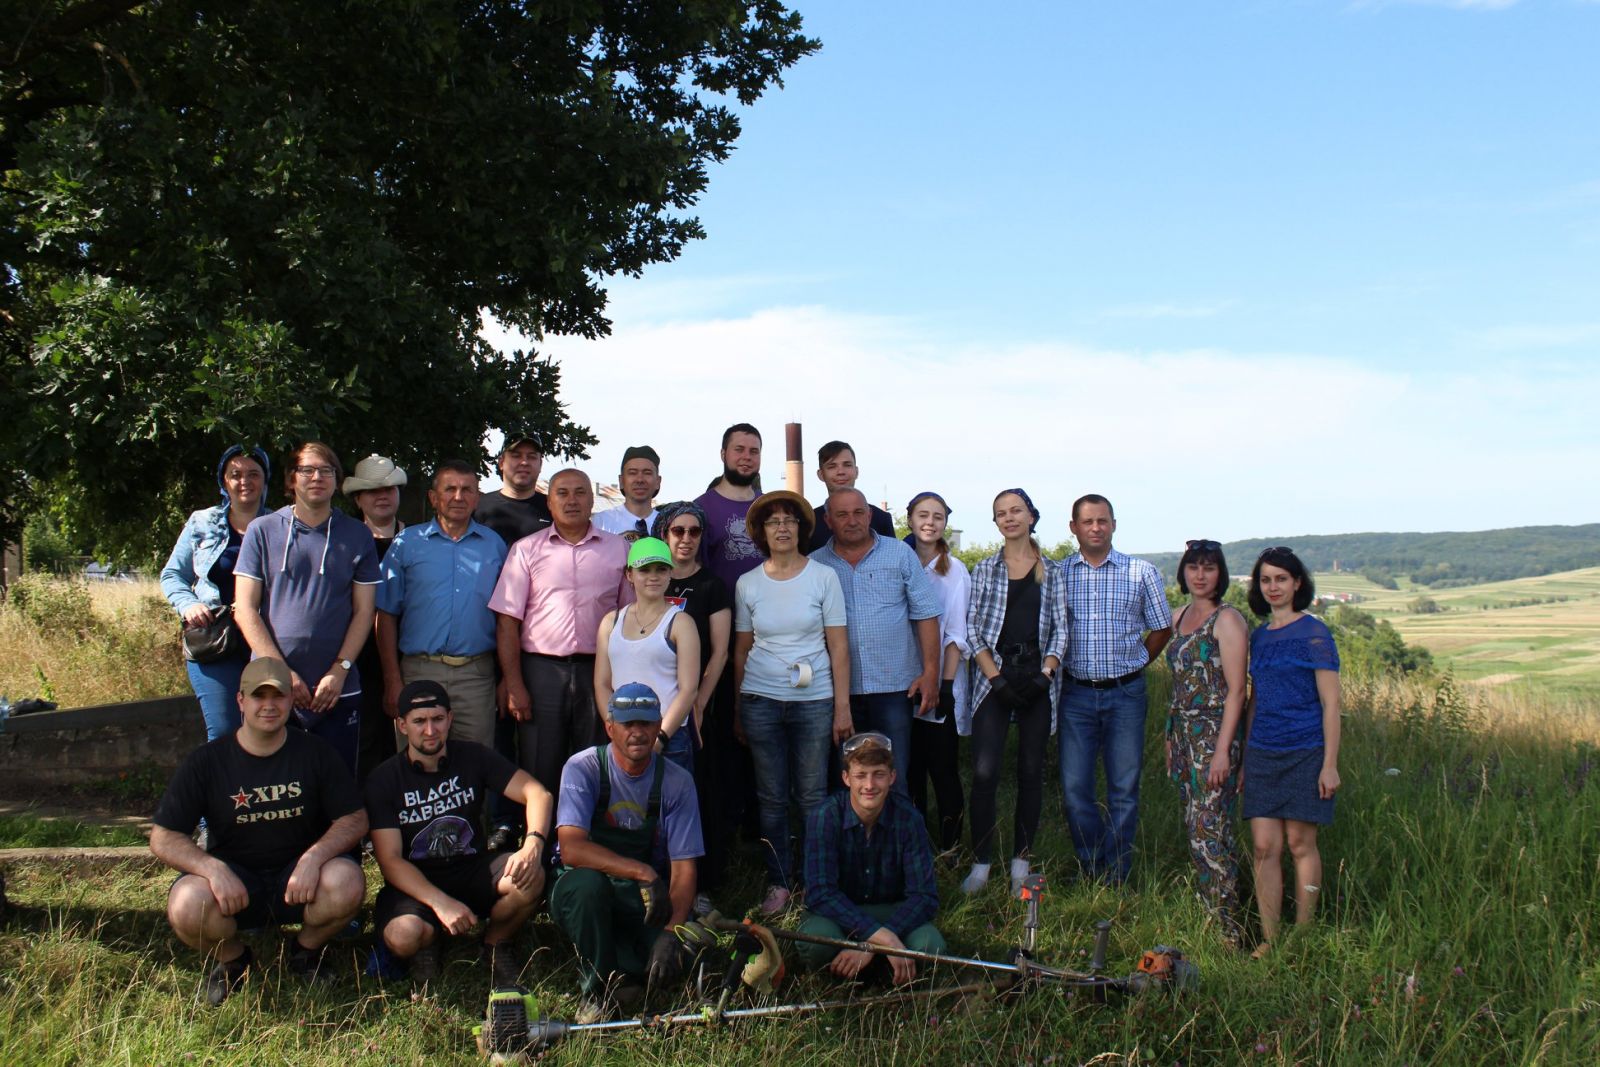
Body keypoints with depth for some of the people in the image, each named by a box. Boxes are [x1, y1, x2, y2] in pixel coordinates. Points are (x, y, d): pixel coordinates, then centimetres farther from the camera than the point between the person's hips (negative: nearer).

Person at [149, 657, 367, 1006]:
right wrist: (214, 868, -25)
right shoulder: (206, 761, -4)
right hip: (234, 877, 0)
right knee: (187, 907, -32)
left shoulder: (315, 752, -2)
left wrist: (314, 857, -23)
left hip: (298, 875, 1)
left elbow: (355, 819, -3)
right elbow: (163, 838, -5)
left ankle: (306, 950, 4)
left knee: (347, 883, -31)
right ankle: (233, 959, 4)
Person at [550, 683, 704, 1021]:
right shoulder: (583, 768, -13)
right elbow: (571, 849, -27)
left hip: (646, 900, 2)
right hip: (584, 891, -1)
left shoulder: (676, 781, -6)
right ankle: (600, 988, -15)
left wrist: (672, 932, -25)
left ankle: (623, 966, 5)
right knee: (588, 883, -37)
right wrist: (641, 872, -36)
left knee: (680, 953, -27)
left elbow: (683, 867, -9)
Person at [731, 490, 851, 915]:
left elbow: (838, 646, -1)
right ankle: (778, 883, 17)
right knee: (772, 797, 6)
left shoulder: (824, 577, -1)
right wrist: (737, 709, 9)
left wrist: (842, 708, -5)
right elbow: (741, 649, 10)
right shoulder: (747, 584, 5)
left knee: (812, 796, 1)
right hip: (761, 700, 2)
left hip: (814, 701, -2)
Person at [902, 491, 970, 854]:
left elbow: (956, 633, -5)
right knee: (910, 768, 9)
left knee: (943, 768, -1)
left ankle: (949, 846, 10)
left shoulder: (954, 570, -3)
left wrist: (946, 685, -11)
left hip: (940, 683, -3)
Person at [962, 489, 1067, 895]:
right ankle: (981, 862, 1)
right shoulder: (984, 571, 8)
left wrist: (1046, 672, -9)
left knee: (1031, 771, 5)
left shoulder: (1051, 573, 10)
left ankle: (1021, 861, 15)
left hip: (1038, 681, 1)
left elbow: (1060, 629, 7)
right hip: (994, 677, -1)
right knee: (984, 772, -9)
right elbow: (972, 627, 3)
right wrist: (996, 676, -9)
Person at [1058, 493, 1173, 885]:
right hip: (1075, 694, 1)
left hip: (1125, 694, -1)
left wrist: (1131, 664, 7)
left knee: (1124, 789, 4)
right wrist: (1057, 667, 2)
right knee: (1074, 787, 2)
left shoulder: (1142, 573, 2)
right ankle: (1091, 870, 18)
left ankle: (1116, 878, 15)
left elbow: (1162, 629, 10)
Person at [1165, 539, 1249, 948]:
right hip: (1182, 732, 8)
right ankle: (1204, 913, 19)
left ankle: (1228, 930, -5)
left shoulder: (1227, 620, -9)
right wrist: (1171, 737, 18)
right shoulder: (1180, 618, 14)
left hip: (1214, 734, -8)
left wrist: (1223, 750, -20)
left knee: (1210, 831, -10)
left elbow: (1236, 689, -14)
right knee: (1194, 827, 11)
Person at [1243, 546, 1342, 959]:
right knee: (1265, 847, 1)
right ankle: (1268, 940, 6)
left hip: (1304, 753, -5)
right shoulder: (1259, 636, 13)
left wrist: (1330, 764, -11)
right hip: (1262, 753, 5)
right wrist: (1245, 759, 17)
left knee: (1300, 844, 2)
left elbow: (1330, 703, -7)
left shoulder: (1313, 633, -5)